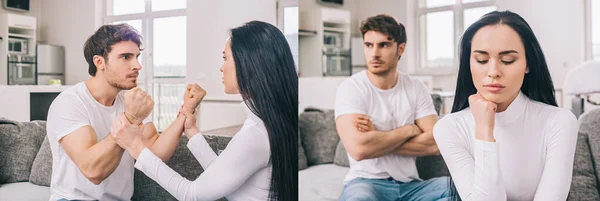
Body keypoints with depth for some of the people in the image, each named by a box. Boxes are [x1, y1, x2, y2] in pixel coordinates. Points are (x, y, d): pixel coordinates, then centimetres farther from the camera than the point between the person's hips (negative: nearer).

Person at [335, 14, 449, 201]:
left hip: (410, 184, 5)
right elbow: (359, 148, -22)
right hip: (366, 182, -4)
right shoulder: (351, 87, -8)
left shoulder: (417, 88, 5)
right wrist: (409, 130, -8)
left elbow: (434, 143, -5)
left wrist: (377, 137, -14)